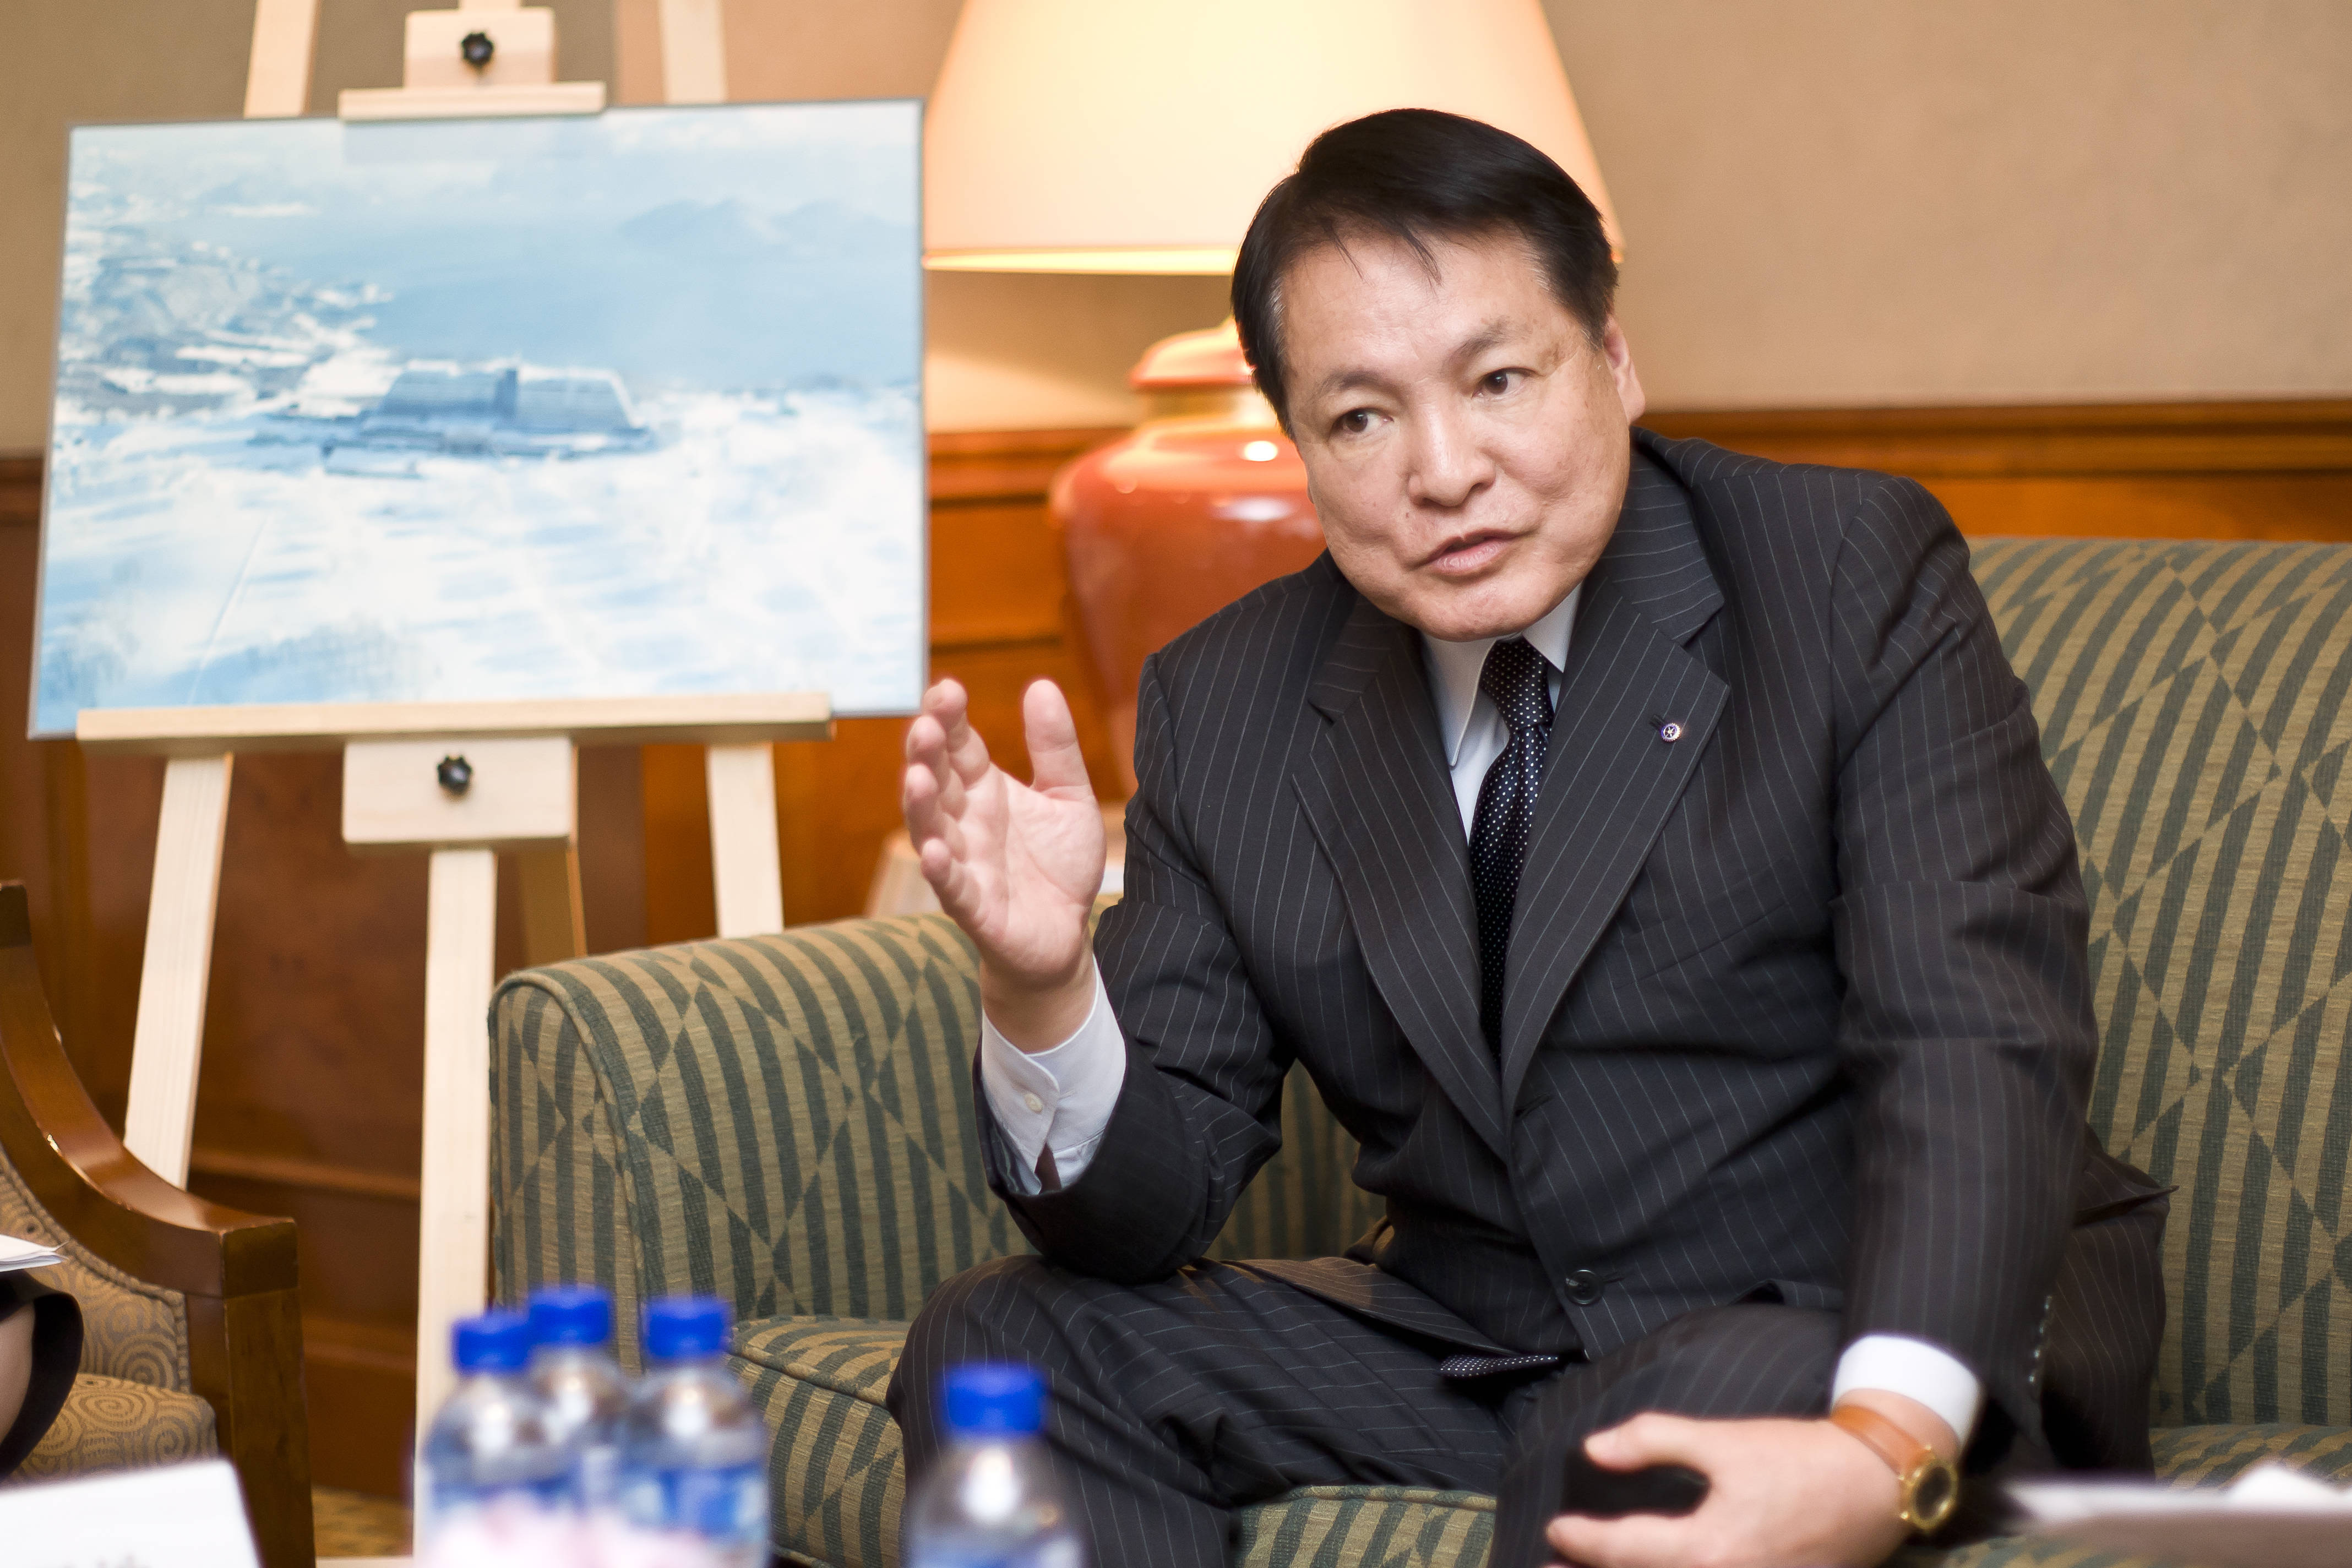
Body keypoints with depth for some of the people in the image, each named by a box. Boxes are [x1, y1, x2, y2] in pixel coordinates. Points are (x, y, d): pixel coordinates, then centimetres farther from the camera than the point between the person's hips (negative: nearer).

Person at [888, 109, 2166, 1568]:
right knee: (1001, 1345, -9)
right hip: (1470, 1331, 5)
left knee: (1632, 1447, -35)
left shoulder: (1859, 583, -10)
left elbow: (1976, 1053, -21)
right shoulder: (1222, 707, 2)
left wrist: (1885, 1441, -39)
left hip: (1910, 1343, -4)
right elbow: (1156, 1194, -1)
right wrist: (1040, 986, -25)